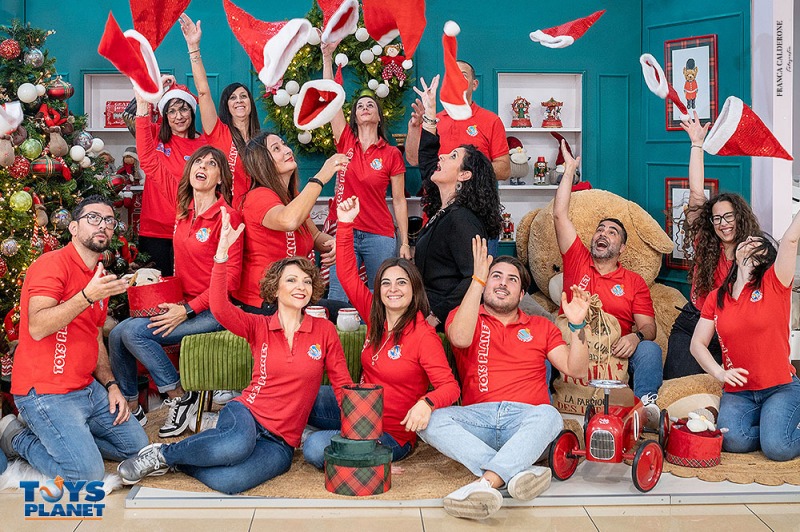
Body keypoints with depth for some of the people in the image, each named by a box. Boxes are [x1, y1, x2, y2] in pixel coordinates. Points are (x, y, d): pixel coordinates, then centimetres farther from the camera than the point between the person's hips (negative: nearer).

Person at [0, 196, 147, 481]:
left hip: (87, 388, 9)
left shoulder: (101, 278, 14)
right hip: (45, 392, -9)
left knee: (137, 445, 9)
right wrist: (88, 296, -33)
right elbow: (37, 328, -26)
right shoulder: (52, 264, -13)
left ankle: (64, 437, 14)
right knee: (88, 475, -17)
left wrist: (111, 386, 8)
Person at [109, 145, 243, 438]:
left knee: (134, 331, -21)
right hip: (183, 304, 7)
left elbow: (230, 278, -15)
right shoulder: (183, 203, 7)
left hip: (212, 311, -7)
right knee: (117, 335, -9)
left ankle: (180, 397, -6)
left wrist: (187, 310, -18)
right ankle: (130, 407, 7)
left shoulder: (227, 216, -12)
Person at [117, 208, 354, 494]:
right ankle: (163, 453, -12)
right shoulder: (258, 327, 3)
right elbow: (220, 307, -15)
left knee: (229, 481, -32)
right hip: (246, 413, 0)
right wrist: (222, 252, -26)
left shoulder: (324, 331, 4)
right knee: (237, 444, -41)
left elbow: (343, 385, 6)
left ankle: (177, 461, -1)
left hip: (281, 442, 1)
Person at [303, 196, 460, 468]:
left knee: (316, 449, -25)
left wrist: (427, 403, -46)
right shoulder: (376, 318, 1)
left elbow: (449, 386, -24)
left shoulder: (423, 336, -18)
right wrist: (345, 225, -7)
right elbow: (348, 276, 0)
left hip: (391, 433, -6)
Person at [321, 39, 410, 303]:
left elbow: (399, 200, 3)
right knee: (337, 300, -1)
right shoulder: (346, 143, 6)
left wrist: (405, 242, -1)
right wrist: (327, 57, -9)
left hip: (380, 236, -1)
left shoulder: (391, 154, 3)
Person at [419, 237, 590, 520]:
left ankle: (486, 482, -46)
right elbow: (461, 338, -10)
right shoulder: (463, 316, 16)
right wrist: (478, 279, -13)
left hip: (525, 418, 1)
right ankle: (518, 473, -42)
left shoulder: (540, 327, 22)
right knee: (430, 419, -30)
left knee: (549, 415, -34)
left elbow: (576, 370, 12)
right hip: (477, 417, 0)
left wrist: (577, 325, -3)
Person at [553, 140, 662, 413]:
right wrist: (569, 169, 20)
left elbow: (648, 326, 8)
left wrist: (636, 336, -18)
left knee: (649, 349, -29)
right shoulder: (577, 261, 17)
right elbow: (559, 214, 14)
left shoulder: (634, 282, 16)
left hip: (616, 353, 0)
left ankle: (645, 402, -40)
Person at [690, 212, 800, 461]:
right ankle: (770, 427, 5)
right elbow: (697, 343, 7)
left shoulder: (774, 284, -1)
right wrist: (720, 373, -8)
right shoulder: (716, 298, 9)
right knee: (732, 440, -27)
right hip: (737, 392, 3)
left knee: (777, 447, -26)